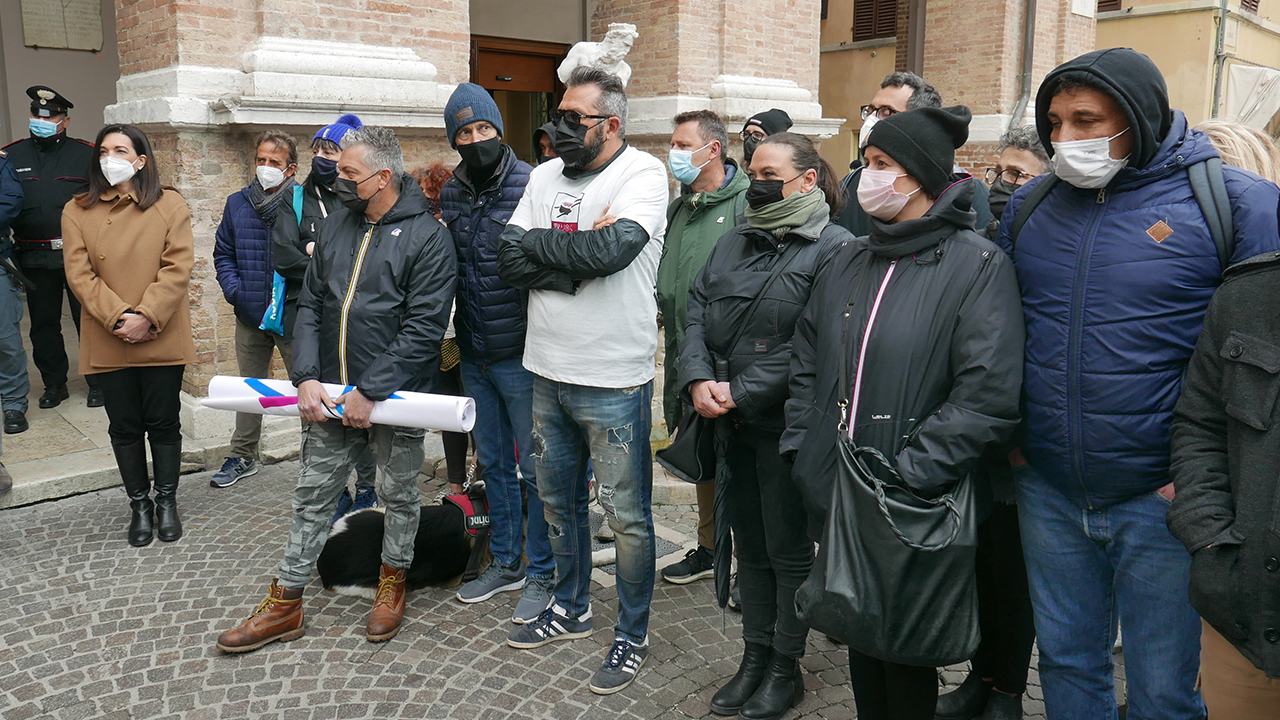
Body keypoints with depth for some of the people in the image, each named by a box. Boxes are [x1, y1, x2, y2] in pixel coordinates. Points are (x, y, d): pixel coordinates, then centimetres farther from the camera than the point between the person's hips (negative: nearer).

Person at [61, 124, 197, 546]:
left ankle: (167, 501, 23)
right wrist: (117, 317, -15)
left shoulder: (170, 206, 0)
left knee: (163, 423, 6)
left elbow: (178, 268, -7)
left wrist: (147, 317, -16)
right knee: (124, 426, 9)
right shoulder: (77, 211, 5)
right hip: (107, 342, 2)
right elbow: (79, 274, -2)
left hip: (161, 338, -1)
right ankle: (140, 505, 23)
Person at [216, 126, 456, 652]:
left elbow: (423, 328, -18)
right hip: (330, 396, 5)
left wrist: (370, 392, -20)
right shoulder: (335, 227, 7)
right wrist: (306, 377, -5)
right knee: (312, 495, 11)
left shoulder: (427, 237, -12)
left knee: (398, 496, 13)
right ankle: (285, 606, 23)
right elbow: (310, 307, 8)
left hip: (394, 395, -5)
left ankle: (392, 584, 35)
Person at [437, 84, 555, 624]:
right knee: (493, 462, 17)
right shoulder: (451, 194, 7)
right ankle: (505, 563, 33)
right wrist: (458, 338, 10)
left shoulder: (531, 185, -11)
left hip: (522, 356, -6)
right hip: (474, 356, 6)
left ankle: (541, 574, 19)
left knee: (534, 467, 4)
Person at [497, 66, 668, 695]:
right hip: (548, 372, 7)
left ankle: (632, 636, 23)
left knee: (627, 515, 5)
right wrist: (580, 257, -15)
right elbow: (509, 260, -2)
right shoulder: (545, 176, 8)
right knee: (558, 499, 20)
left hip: (613, 382, -6)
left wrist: (537, 244, -12)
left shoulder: (643, 174, -10)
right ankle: (571, 608, 40)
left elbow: (612, 249, -27)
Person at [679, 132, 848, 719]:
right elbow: (696, 313, 7)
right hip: (733, 426, 6)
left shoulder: (833, 248, -9)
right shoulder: (733, 243, 13)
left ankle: (786, 669, 23)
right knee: (749, 543, 16)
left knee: (788, 548, 6)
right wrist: (697, 380, -10)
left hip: (787, 424, -6)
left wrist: (741, 395, -18)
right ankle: (755, 657, 30)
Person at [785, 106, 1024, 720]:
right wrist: (800, 449, 3)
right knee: (858, 636, 19)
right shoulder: (847, 264, 10)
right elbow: (807, 363, 14)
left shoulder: (978, 266, -10)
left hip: (914, 509, -5)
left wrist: (909, 476, -22)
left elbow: (988, 394, -19)